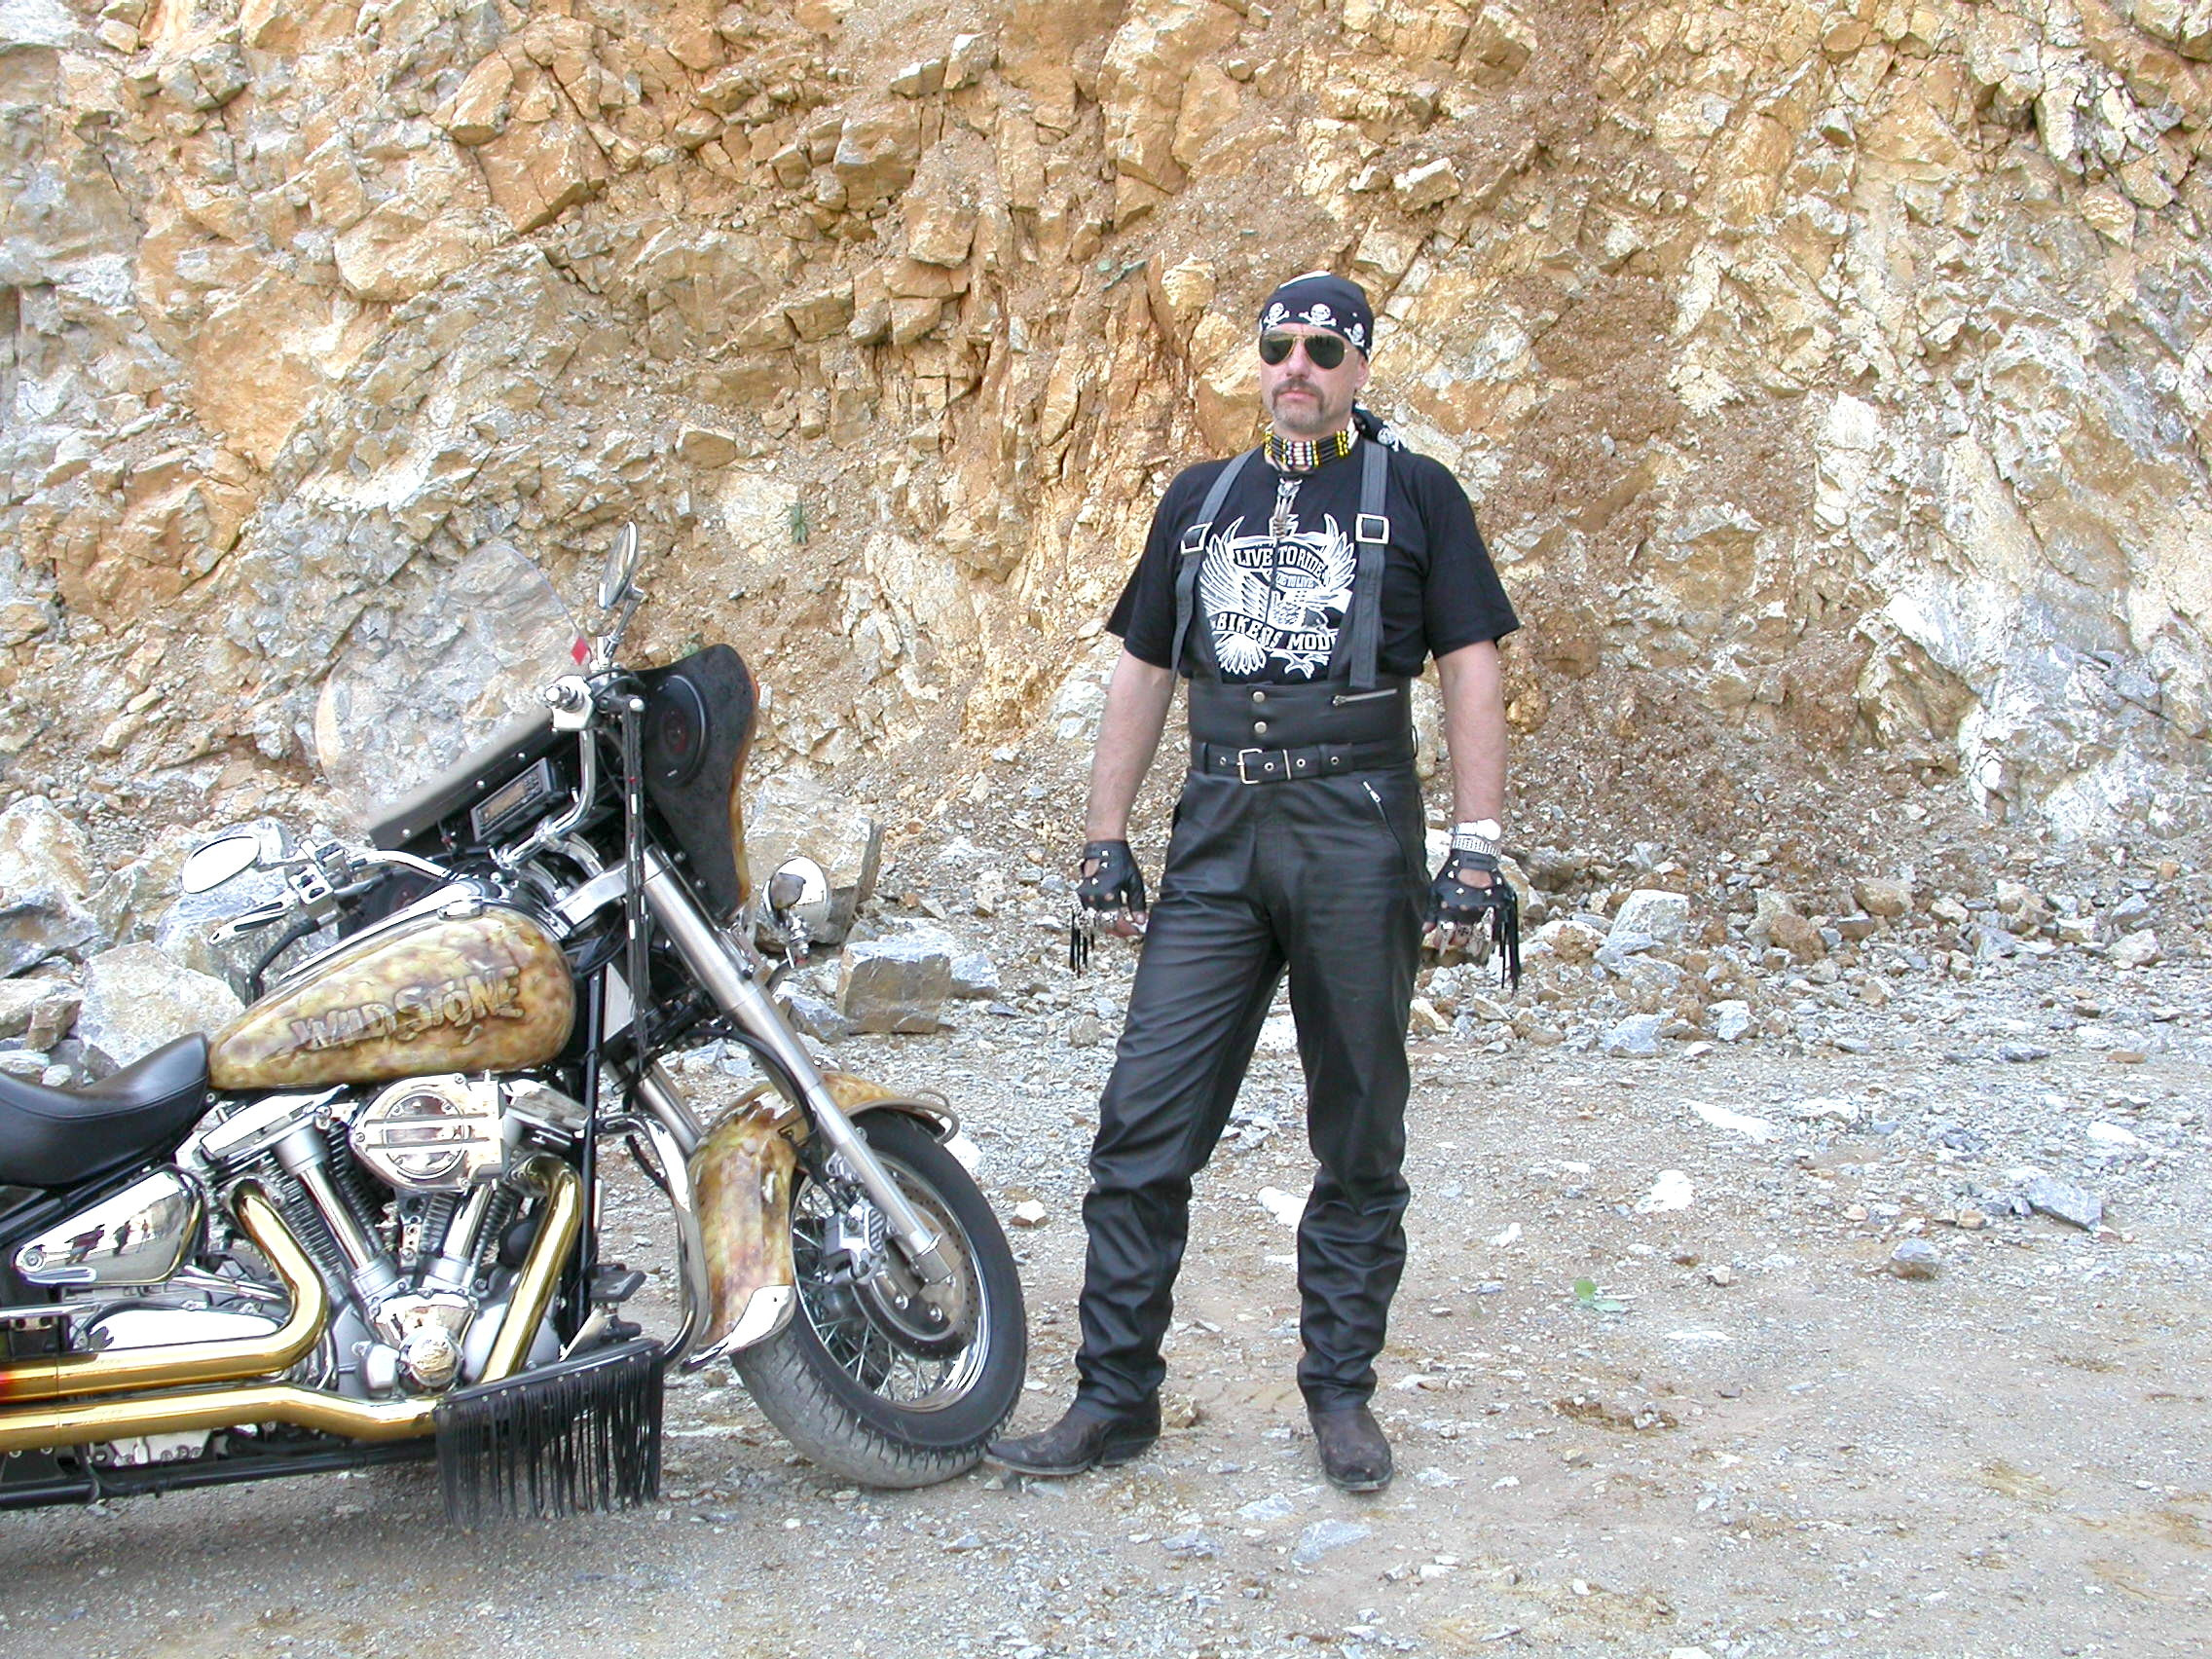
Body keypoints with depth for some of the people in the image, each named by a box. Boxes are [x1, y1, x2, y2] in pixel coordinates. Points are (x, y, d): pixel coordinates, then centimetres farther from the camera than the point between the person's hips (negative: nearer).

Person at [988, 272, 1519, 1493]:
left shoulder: (1415, 494, 6)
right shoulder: (1200, 499, 16)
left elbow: (1470, 671, 1)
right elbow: (1142, 668, 18)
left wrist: (1477, 850, -7)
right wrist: (1105, 835, 12)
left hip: (1359, 839, -2)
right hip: (1217, 839, 3)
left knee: (1358, 1137, 6)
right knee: (1145, 1121, -3)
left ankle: (1341, 1391, 19)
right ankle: (1115, 1394, 8)